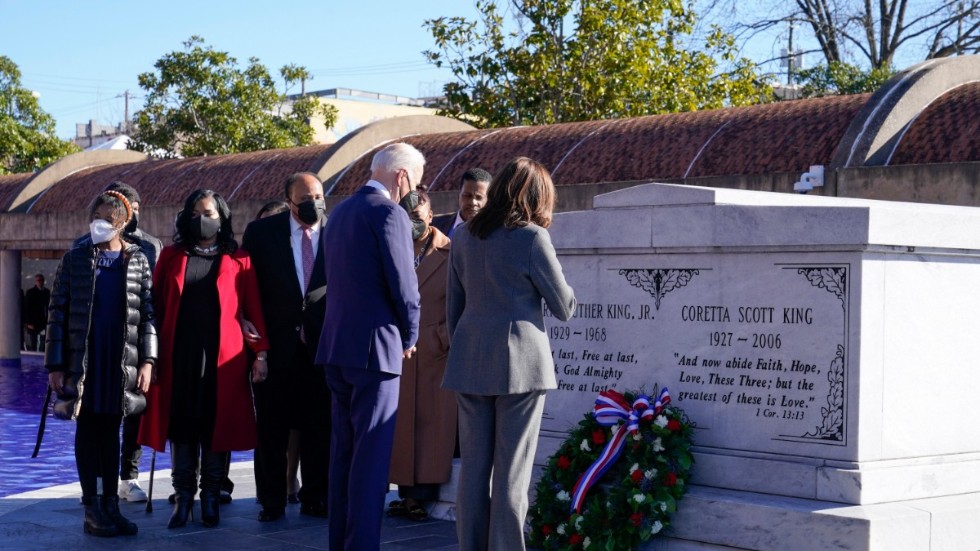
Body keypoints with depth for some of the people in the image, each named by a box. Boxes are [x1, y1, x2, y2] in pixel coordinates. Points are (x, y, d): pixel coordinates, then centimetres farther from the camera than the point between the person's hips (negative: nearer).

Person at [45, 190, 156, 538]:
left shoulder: (138, 261, 5)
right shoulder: (75, 259, 3)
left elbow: (147, 313, 3)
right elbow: (57, 313, 1)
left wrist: (146, 361, -5)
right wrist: (55, 364, -4)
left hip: (122, 361, 1)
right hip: (82, 360, -1)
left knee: (111, 431, 8)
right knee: (88, 430, 2)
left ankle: (111, 505, 13)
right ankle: (92, 509, 6)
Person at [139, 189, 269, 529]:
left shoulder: (238, 260, 5)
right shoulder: (171, 257, 10)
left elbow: (253, 308, 2)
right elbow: (156, 305, 7)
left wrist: (260, 352, -4)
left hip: (222, 358, -1)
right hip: (178, 356, 1)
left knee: (216, 425, 3)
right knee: (182, 425, 3)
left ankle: (210, 498, 13)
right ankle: (183, 497, 11)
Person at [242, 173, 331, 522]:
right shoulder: (261, 232, 0)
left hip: (321, 345, 1)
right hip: (275, 344, 0)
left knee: (319, 427, 7)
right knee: (272, 427, 5)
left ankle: (315, 499, 19)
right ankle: (272, 502, 15)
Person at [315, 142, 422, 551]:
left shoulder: (339, 212, 14)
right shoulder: (389, 213, -12)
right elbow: (404, 286, -15)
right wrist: (409, 338, 1)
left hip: (336, 345, 9)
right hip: (375, 347, -8)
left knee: (343, 450, 14)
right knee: (372, 455, -5)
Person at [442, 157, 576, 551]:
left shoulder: (464, 236, 9)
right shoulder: (531, 238, -8)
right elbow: (564, 308, -3)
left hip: (471, 362, 5)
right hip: (519, 360, -5)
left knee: (473, 466, 10)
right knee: (512, 471, -1)